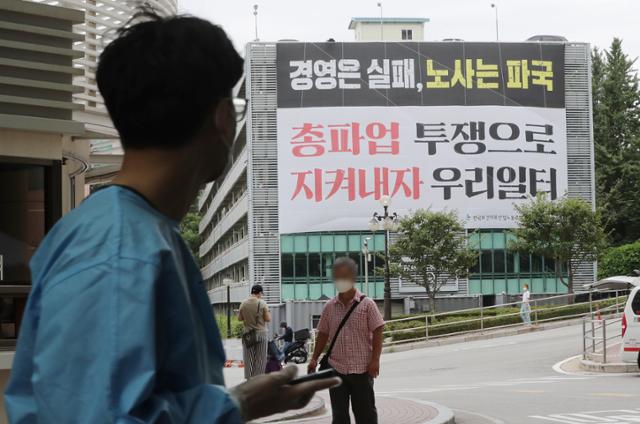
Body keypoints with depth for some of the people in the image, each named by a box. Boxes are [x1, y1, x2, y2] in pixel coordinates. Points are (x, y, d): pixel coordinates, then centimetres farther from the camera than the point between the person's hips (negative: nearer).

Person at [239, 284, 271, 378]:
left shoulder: (243, 304, -1)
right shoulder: (262, 303, -10)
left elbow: (239, 318, 5)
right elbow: (268, 319, -10)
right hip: (261, 333, -3)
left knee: (249, 358, 8)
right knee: (260, 358, 4)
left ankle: (249, 379, 8)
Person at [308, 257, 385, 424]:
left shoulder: (366, 304, -3)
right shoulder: (330, 307, 7)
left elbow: (377, 332, -5)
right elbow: (323, 334, 14)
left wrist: (375, 360, -12)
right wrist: (314, 358, 7)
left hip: (362, 370, -3)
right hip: (336, 369, 3)